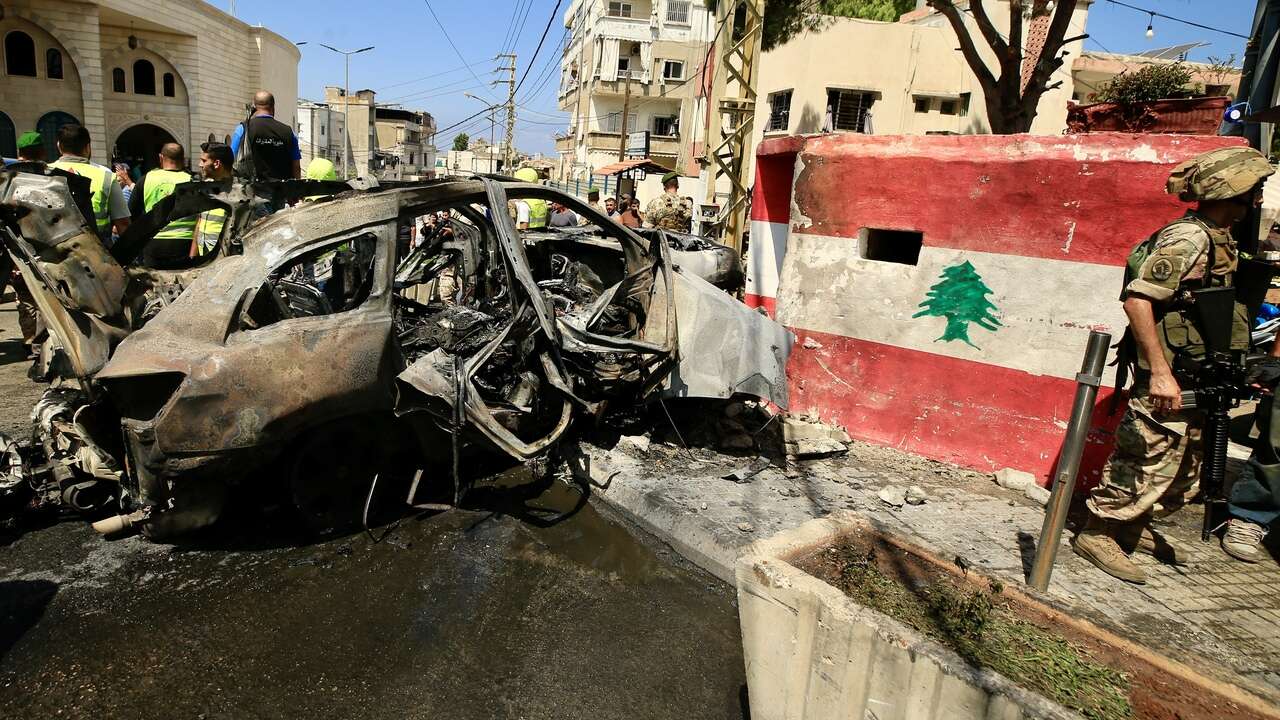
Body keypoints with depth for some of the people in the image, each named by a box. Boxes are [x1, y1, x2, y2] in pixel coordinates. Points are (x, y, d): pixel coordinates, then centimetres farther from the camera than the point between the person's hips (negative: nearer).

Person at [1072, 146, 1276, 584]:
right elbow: (1137, 299, -26)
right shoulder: (1189, 238, -17)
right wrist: (1160, 372, -28)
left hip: (1197, 382, 10)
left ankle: (1135, 528, 33)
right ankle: (1096, 534, 9)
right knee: (1147, 462, -4)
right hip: (1170, 380, -10)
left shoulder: (1217, 239, 13)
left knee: (1184, 469, 19)